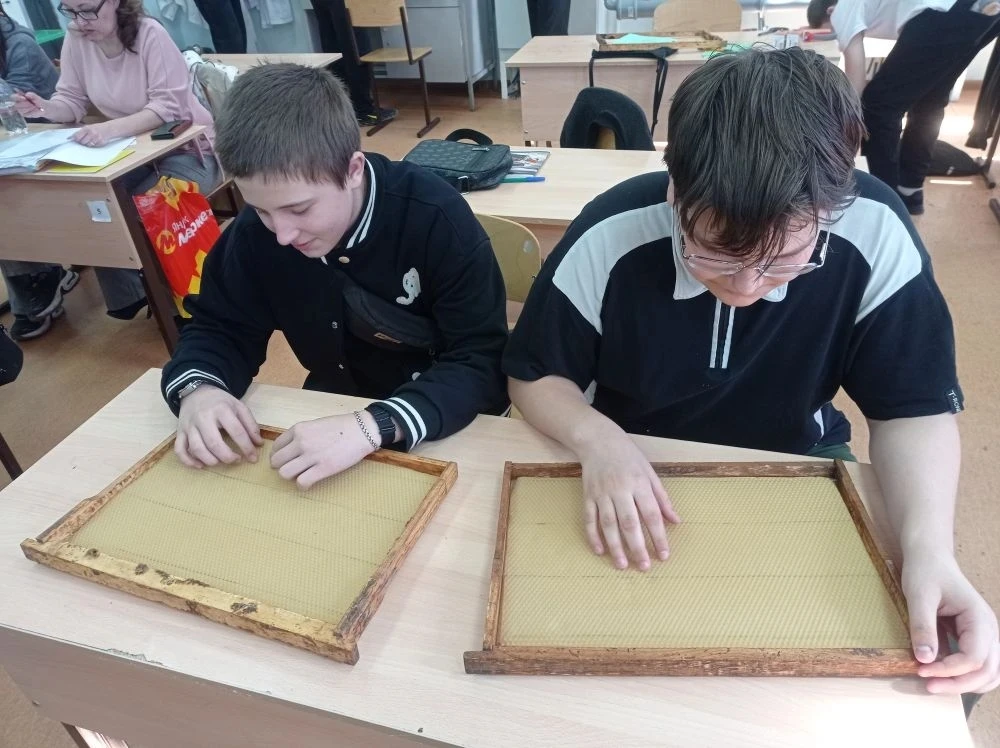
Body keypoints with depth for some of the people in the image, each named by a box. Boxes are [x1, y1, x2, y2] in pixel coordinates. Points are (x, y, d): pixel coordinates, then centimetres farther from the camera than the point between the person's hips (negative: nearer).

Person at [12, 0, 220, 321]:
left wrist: (112, 128, -38)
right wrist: (46, 108, -20)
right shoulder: (75, 39, 0)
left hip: (186, 149, -6)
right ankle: (128, 295, 2)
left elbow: (168, 105, -25)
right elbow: (72, 101, 3)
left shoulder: (150, 34, -17)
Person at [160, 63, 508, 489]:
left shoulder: (437, 218, -23)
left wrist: (375, 427, -39)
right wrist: (197, 389, -21)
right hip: (332, 414, 4)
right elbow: (219, 328, 1)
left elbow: (482, 363, -25)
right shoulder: (256, 227, -10)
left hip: (444, 428, -3)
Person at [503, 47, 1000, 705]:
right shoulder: (610, 238, -23)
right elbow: (534, 377, -12)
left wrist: (930, 549, -29)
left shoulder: (874, 234, -21)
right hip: (626, 468, 0)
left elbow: (913, 408, -12)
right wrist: (598, 439, -32)